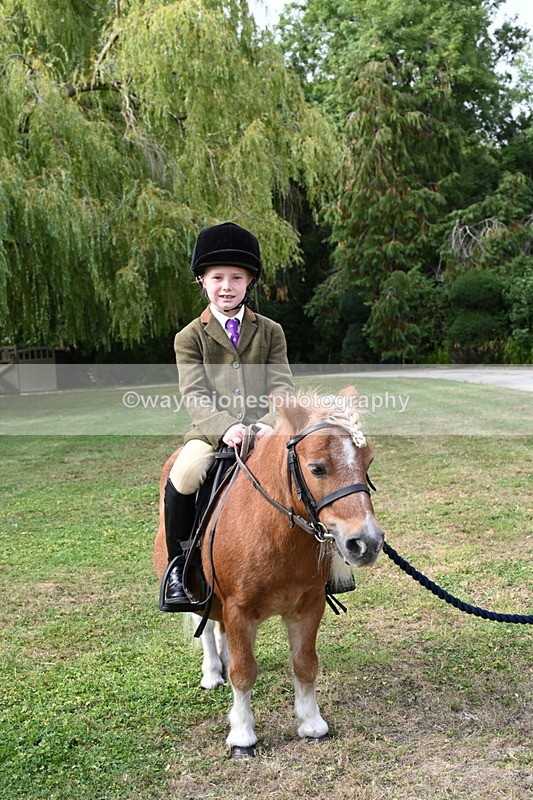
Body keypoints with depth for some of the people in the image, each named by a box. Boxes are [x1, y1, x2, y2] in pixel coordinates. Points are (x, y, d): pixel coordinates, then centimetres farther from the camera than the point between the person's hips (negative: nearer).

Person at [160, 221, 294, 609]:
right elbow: (195, 396, -7)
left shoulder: (270, 332, 11)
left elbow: (282, 387, 0)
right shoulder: (190, 337, 6)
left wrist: (270, 424, -21)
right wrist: (226, 426, -26)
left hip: (264, 431, 2)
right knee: (183, 478, -30)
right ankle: (178, 563, -5)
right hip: (211, 433, -1)